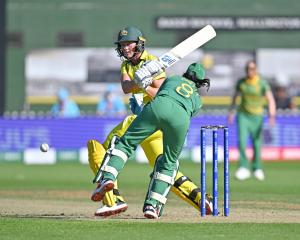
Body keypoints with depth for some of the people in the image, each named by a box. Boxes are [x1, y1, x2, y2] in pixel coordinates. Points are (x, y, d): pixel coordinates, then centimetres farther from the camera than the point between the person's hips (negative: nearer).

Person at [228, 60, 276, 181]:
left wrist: (272, 116, -29)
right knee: (242, 141, -14)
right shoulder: (241, 82, 1)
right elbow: (235, 96, 17)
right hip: (243, 115, 2)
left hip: (256, 116, -2)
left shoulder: (262, 84, -10)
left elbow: (270, 100, -15)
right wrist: (231, 112, 11)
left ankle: (257, 169, 21)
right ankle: (244, 168, -12)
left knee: (257, 143, 2)